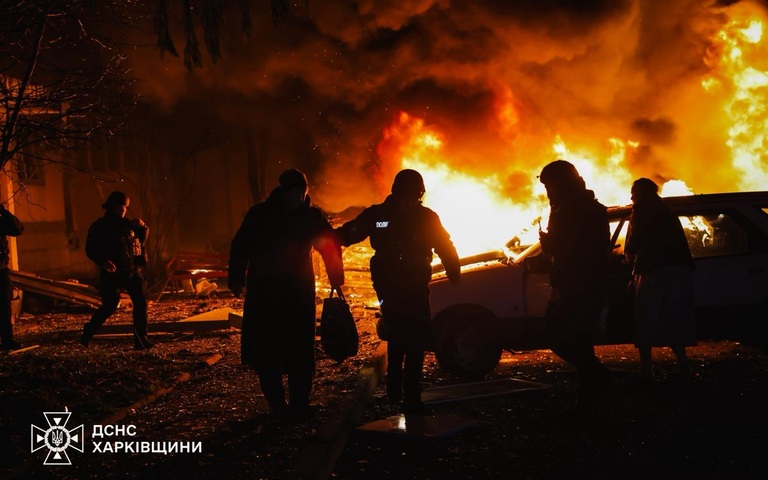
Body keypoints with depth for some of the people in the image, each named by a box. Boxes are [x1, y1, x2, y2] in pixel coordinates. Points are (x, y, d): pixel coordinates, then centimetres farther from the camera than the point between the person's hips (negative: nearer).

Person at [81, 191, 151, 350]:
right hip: (112, 273, -5)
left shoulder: (127, 224, 13)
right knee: (110, 305, -6)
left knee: (140, 301, -8)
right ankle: (88, 331, 19)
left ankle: (141, 339, -2)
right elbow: (90, 250, -6)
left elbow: (141, 239, 23)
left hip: (132, 270, 5)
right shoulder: (99, 226, -3)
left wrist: (142, 227, 2)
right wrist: (102, 261, -24)